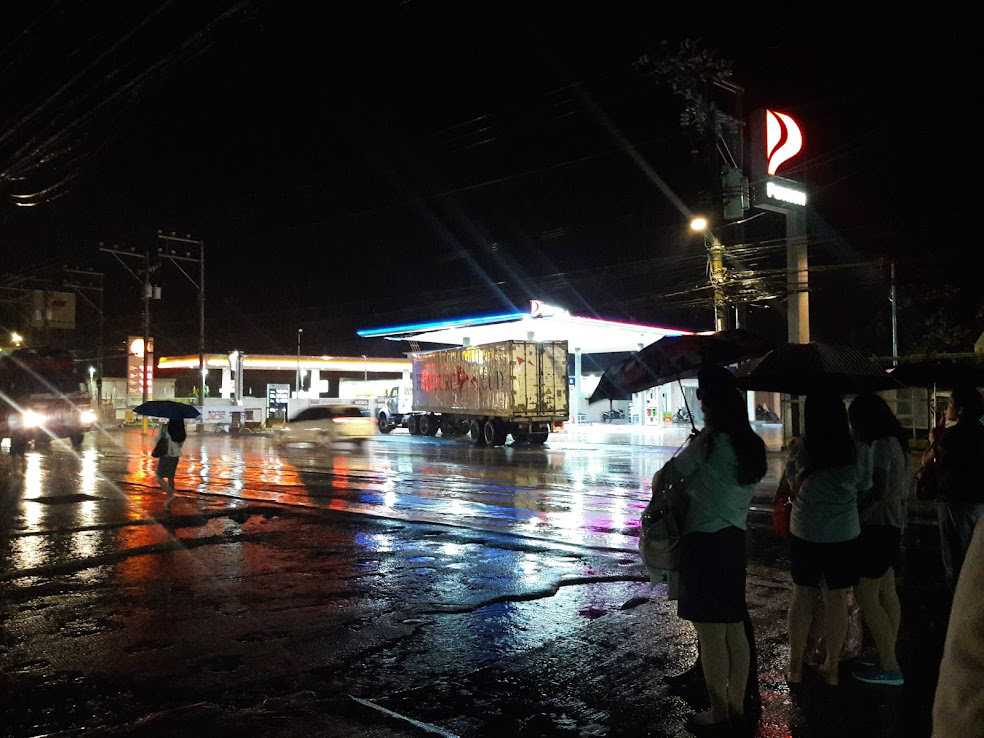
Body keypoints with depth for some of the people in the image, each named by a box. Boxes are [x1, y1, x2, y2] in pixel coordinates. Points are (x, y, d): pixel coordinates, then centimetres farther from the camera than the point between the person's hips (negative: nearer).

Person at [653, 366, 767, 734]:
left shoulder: (710, 441, -13)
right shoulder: (751, 446, 10)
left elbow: (666, 475, -6)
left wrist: (658, 480, 17)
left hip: (704, 542, -8)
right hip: (735, 539, 8)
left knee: (711, 635, 3)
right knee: (735, 630, 16)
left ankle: (718, 713, 13)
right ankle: (737, 707, 27)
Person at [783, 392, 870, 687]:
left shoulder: (798, 448, -12)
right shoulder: (858, 452, -9)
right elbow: (864, 489, 4)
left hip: (804, 533, 0)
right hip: (844, 535, 0)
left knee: (802, 596, 13)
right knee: (837, 600, 11)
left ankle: (795, 666, 22)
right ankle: (831, 668, 23)